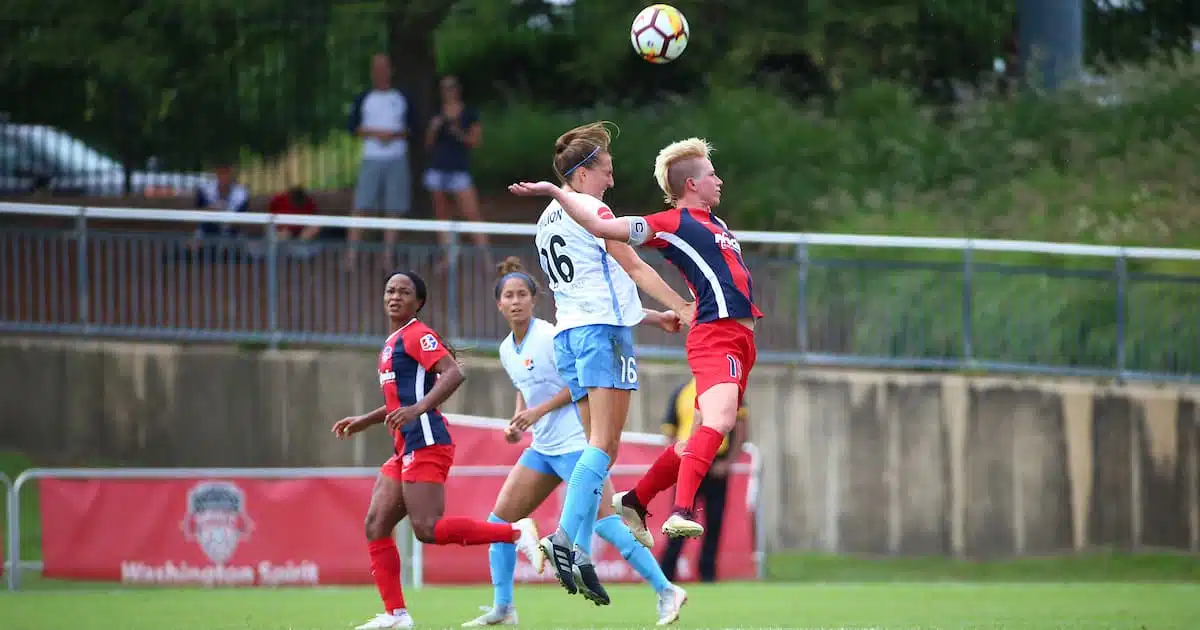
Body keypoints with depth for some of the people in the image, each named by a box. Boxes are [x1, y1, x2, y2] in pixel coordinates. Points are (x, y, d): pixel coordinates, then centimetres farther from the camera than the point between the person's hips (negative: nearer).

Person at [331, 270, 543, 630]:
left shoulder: (417, 336, -7)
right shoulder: (393, 343, 23)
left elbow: (454, 374, -21)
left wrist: (418, 409, -31)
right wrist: (364, 422, 30)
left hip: (426, 445, -10)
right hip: (406, 450, 10)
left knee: (427, 529, -17)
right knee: (376, 526, 3)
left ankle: (517, 533, -11)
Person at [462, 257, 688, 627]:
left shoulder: (549, 335, -13)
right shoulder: (507, 350, 11)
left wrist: (539, 411, -17)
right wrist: (518, 421, 8)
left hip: (574, 441, -9)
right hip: (542, 447, 9)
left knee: (604, 521, -16)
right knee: (500, 520, 4)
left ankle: (666, 592, -12)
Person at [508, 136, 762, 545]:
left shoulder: (713, 224, 23)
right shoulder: (673, 223, -4)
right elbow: (602, 226, -9)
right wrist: (554, 192, -14)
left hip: (740, 338, 9)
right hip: (715, 337, -9)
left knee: (708, 433, 10)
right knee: (720, 419, -29)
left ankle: (635, 503, 22)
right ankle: (682, 513, -41)